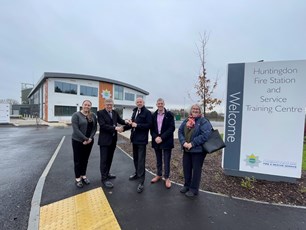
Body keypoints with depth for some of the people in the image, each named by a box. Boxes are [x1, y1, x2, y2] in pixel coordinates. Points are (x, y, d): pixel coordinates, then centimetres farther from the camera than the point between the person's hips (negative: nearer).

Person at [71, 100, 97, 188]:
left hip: (89, 141, 4)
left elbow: (95, 128, 2)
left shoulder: (93, 115, 3)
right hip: (78, 141, -4)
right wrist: (85, 139, -18)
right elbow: (75, 129, -16)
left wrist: (90, 138, -11)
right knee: (78, 160, 8)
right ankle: (78, 178, 22)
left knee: (85, 159, 15)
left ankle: (83, 176, 31)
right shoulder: (76, 115, -9)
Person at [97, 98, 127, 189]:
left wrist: (125, 122, -20)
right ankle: (104, 178, 13)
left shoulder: (115, 113, 8)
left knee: (110, 158, 18)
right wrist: (115, 128, -26)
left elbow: (120, 120, 3)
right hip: (104, 139, -6)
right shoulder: (100, 113, -10)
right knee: (104, 159, 2)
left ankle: (107, 173, 35)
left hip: (113, 139, 6)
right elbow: (103, 125, -20)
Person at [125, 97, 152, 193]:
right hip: (134, 138, 8)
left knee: (141, 160, -4)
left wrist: (137, 125, -20)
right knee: (135, 158, 19)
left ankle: (141, 182, 4)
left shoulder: (147, 112, -10)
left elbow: (149, 125, -18)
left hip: (142, 139, -7)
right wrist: (130, 124, -1)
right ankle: (137, 173, 38)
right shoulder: (135, 111, 13)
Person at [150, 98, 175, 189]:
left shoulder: (169, 114, -4)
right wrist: (155, 137, -11)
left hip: (166, 141, -3)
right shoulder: (154, 115, 7)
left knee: (166, 161, 6)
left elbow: (172, 128, -11)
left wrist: (162, 137, -17)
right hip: (156, 140, 4)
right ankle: (159, 175, 34)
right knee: (158, 160, 17)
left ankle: (167, 178, 22)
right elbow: (151, 128, 6)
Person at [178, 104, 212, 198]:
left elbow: (205, 135, -21)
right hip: (186, 149, 6)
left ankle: (194, 189, 26)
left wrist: (192, 144, -22)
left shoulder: (203, 121, -10)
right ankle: (187, 185, 38)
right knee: (186, 168, 16)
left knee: (196, 170, 8)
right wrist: (183, 142, -14)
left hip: (198, 150, -5)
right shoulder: (186, 121, 8)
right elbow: (180, 131, 2)